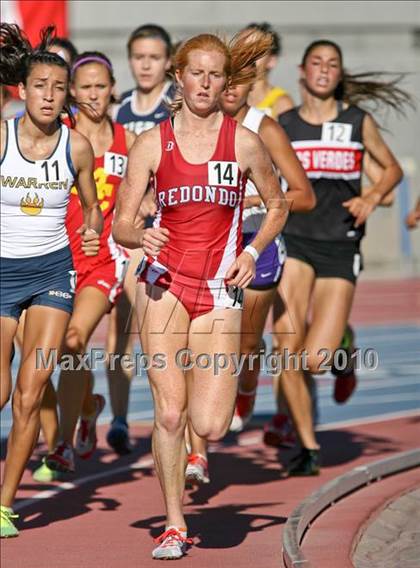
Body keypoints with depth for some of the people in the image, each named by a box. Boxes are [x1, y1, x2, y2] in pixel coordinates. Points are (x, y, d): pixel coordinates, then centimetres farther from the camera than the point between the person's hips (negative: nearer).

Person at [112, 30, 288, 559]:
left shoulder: (244, 143, 2)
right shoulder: (151, 144, 2)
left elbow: (277, 206, 16)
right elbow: (120, 226, 3)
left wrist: (252, 252, -1)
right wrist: (141, 237, -19)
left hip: (219, 292, 0)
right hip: (163, 284, 0)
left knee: (209, 426, -7)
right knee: (169, 413, -9)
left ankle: (200, 374, 30)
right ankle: (174, 526, 6)